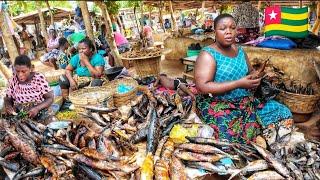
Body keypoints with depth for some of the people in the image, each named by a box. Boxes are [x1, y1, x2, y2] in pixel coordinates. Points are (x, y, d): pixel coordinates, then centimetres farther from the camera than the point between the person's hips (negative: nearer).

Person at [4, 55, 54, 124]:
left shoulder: (39, 78, -9)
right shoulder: (13, 80, 0)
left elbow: (50, 98, -7)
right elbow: (8, 99, 12)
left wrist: (37, 108, -23)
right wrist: (8, 106, -11)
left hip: (39, 116, -4)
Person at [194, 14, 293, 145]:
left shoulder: (240, 51, 9)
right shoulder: (208, 54, -13)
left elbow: (250, 72, 23)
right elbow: (202, 86, -23)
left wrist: (254, 79, -4)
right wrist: (238, 83, -23)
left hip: (245, 101, 7)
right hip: (218, 105, -7)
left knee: (282, 113, 1)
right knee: (235, 136, -29)